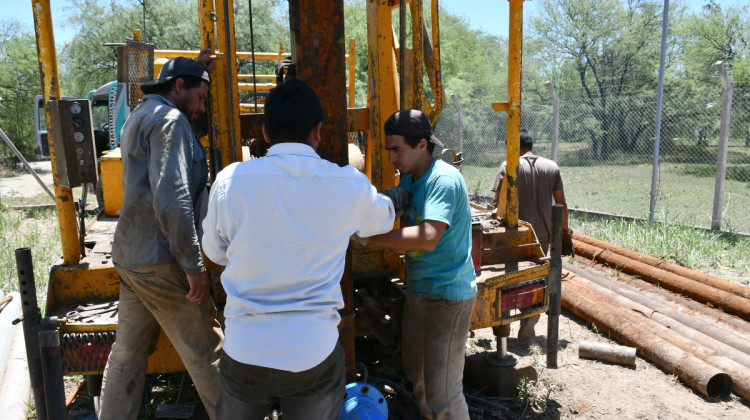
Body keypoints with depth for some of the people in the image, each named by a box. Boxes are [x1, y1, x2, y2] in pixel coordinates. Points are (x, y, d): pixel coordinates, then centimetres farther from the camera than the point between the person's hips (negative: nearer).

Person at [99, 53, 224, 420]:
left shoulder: (138, 117, 18)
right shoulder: (169, 120, -12)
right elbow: (172, 199, -22)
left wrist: (197, 69, 31)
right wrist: (193, 266, -20)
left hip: (128, 257, 10)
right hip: (160, 261, -10)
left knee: (128, 352, 17)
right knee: (205, 353, 1)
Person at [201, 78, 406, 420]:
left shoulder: (230, 180, -9)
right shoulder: (350, 185, -8)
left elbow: (215, 251, 7)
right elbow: (382, 218, 15)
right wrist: (399, 197, 38)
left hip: (244, 352, 1)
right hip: (314, 354, -1)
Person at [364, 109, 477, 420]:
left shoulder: (444, 179, -22)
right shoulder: (408, 177, 8)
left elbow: (427, 238, -33)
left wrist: (369, 237, -33)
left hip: (448, 296, -9)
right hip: (417, 290, 9)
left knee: (442, 394, -3)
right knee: (414, 373, 23)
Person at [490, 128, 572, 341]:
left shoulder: (509, 166, -8)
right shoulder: (552, 167, 4)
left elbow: (497, 201, -13)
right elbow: (561, 203, 5)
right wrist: (565, 233, 12)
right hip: (542, 233, 3)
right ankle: (527, 329, 18)